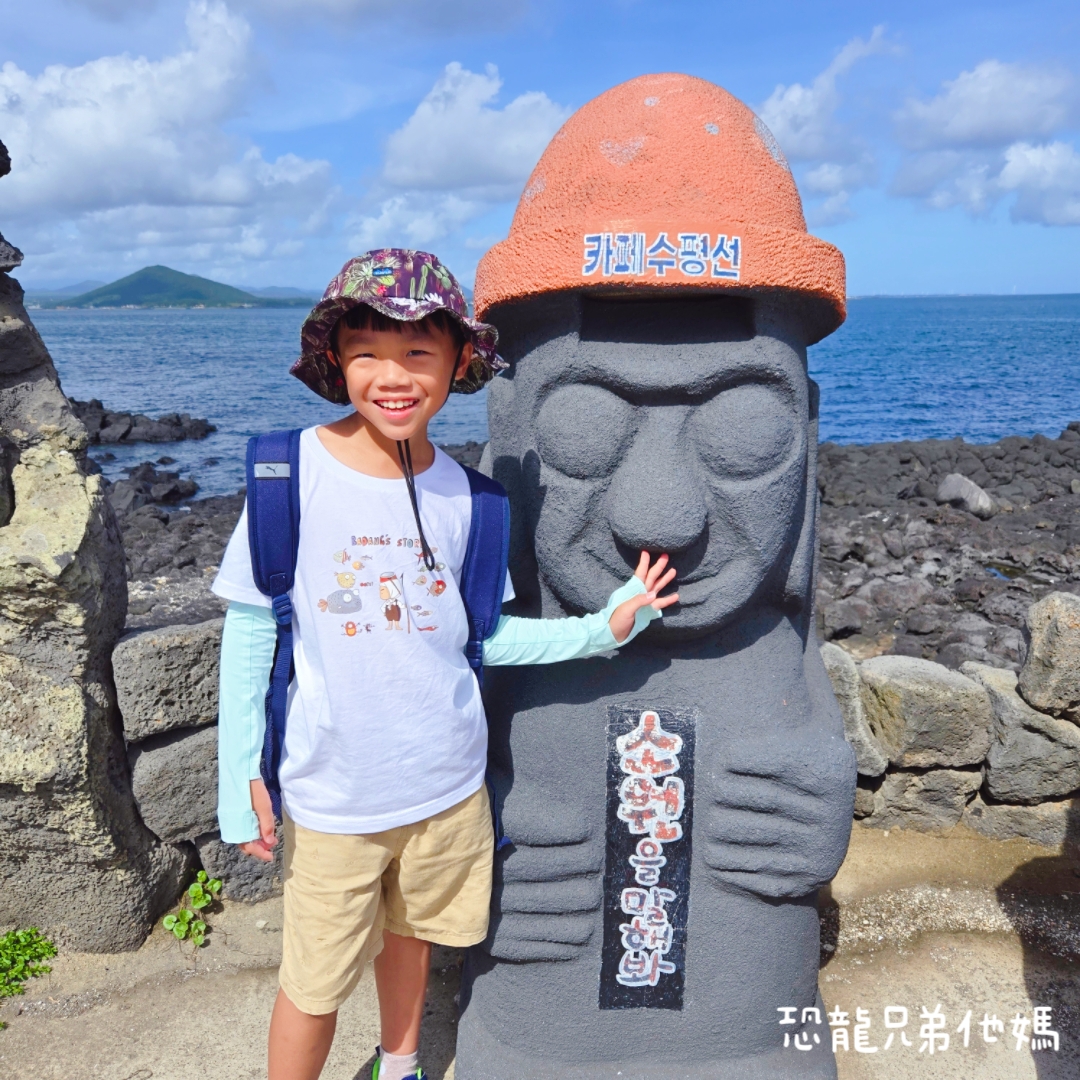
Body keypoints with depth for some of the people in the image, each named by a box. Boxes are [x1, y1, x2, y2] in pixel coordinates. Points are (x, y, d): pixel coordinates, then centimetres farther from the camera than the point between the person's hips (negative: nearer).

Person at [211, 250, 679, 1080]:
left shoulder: (461, 492, -7)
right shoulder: (295, 469, -15)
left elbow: (482, 636, 0)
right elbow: (249, 631, -8)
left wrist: (603, 627, -10)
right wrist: (242, 775, -8)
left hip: (448, 781, 3)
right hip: (332, 793, -3)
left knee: (412, 935, 24)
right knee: (316, 982, 12)